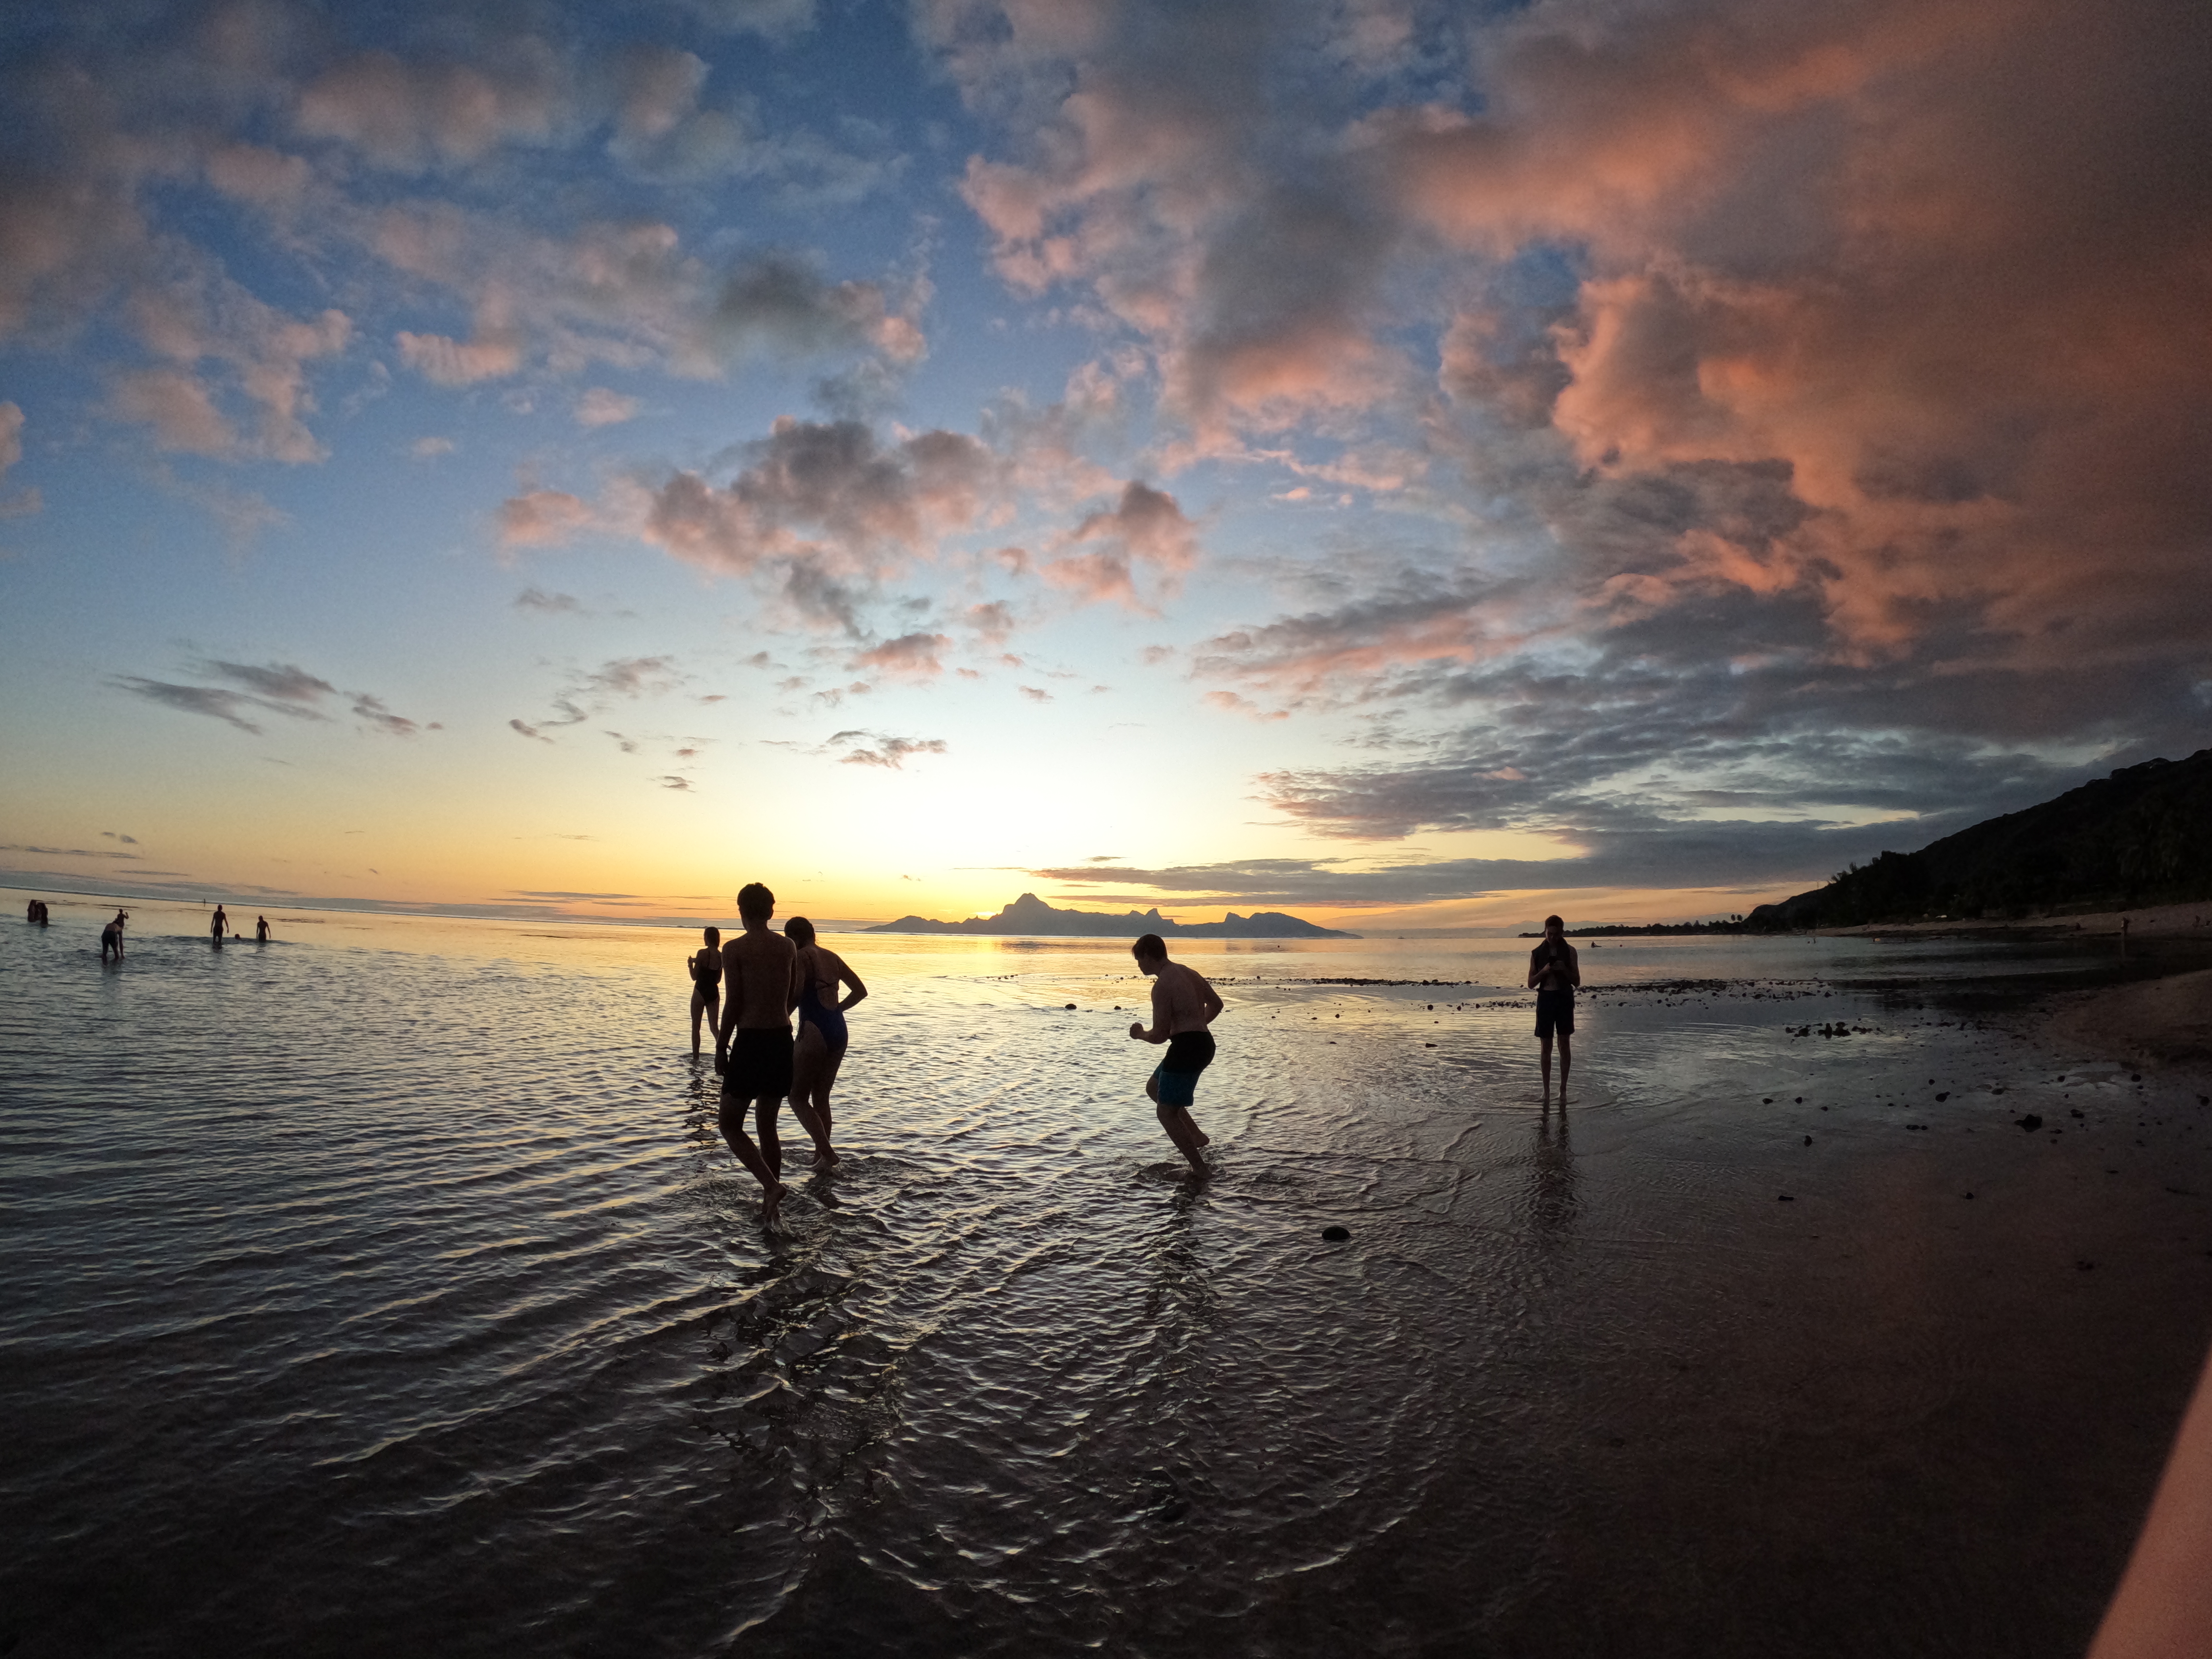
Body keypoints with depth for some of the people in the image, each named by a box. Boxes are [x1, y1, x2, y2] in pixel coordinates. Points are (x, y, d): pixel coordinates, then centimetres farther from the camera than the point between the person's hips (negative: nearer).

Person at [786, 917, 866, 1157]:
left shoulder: (801, 957, -7)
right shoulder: (833, 957, 15)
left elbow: (794, 995, -22)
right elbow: (861, 991, 17)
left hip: (813, 1032, -7)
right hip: (838, 1031, 7)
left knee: (798, 1098, 3)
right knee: (821, 1098, 17)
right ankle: (824, 1155, 19)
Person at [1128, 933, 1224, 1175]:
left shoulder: (1162, 986, -16)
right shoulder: (1188, 973, 12)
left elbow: (1160, 1035, -16)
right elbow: (1216, 1004, 25)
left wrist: (1140, 1034, 4)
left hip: (1186, 1047, -10)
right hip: (1203, 1043, 10)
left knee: (1166, 1112, 2)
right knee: (1153, 1087, 27)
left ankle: (1201, 1170, 3)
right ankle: (1197, 1136, 22)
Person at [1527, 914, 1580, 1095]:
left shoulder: (1569, 952, 1)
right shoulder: (1537, 953, 4)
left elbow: (1577, 982, 2)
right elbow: (1531, 983, 4)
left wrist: (1564, 970, -16)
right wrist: (1543, 971, -13)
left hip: (1564, 999, -1)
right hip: (1545, 998, 1)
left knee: (1565, 1044, 1)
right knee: (1546, 1046, 2)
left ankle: (1563, 1089, 9)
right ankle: (1546, 1090, 8)